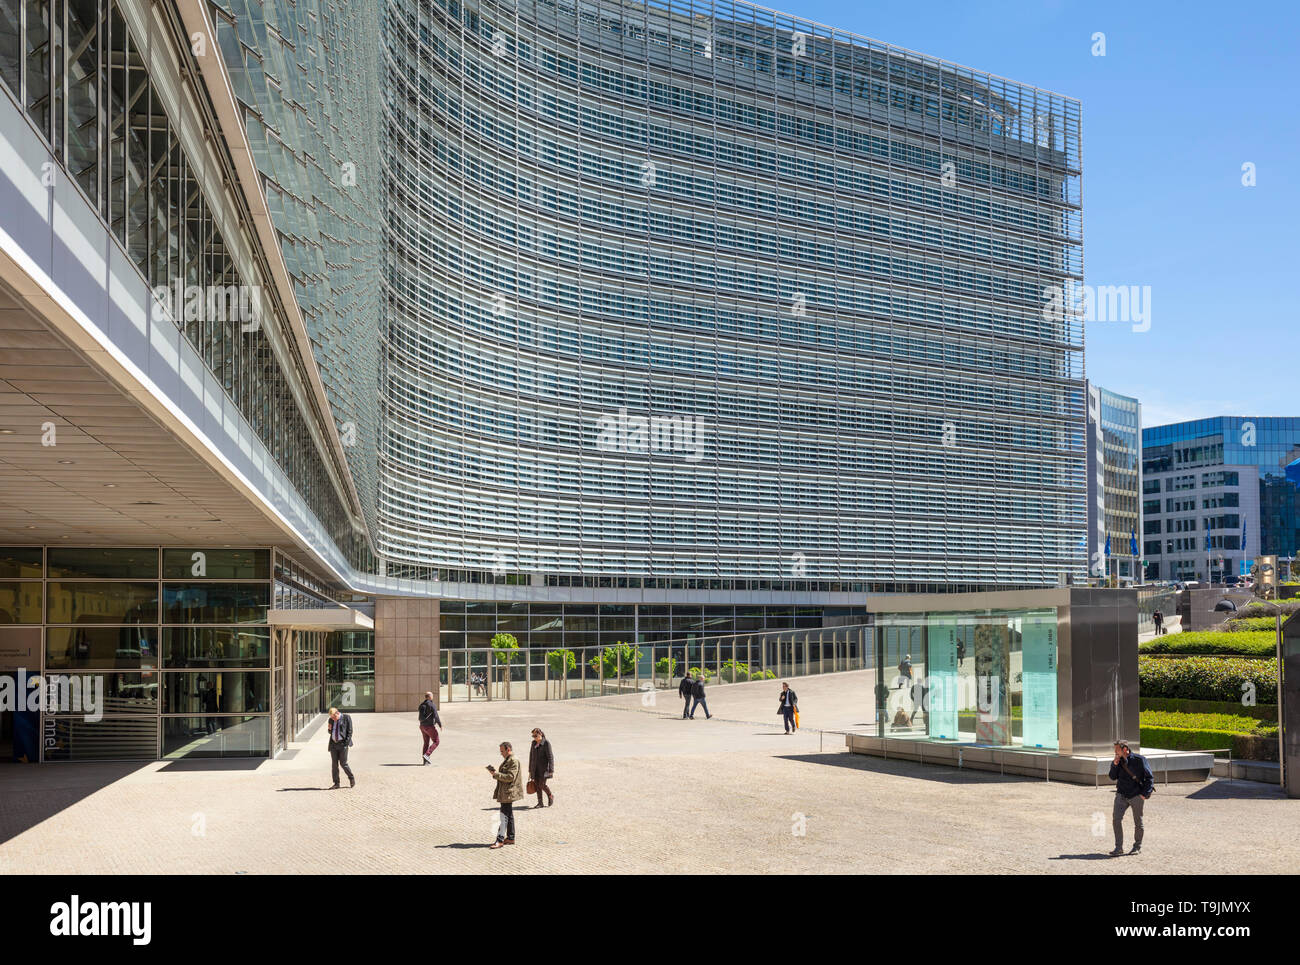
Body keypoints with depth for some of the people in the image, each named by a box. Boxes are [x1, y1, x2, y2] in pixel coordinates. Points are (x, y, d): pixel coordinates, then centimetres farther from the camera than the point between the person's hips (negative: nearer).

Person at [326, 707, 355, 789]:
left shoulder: (346, 718, -4)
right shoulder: (331, 720, 10)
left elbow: (349, 731, -4)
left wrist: (346, 743, -12)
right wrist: (329, 729, -4)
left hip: (342, 743, -5)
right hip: (333, 744, 5)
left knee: (343, 763, -6)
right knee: (334, 764, 3)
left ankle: (351, 779, 16)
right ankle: (336, 784, 8)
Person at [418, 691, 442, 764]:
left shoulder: (421, 705, 8)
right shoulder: (432, 705, -15)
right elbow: (436, 716, -20)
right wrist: (440, 725, -7)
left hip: (422, 726, 7)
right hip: (430, 726, -7)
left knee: (426, 743, 16)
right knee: (436, 742, 5)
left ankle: (425, 760, 13)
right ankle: (427, 755, -12)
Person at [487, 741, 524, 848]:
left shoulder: (514, 761, -15)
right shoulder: (507, 760, 17)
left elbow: (510, 777, -22)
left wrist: (496, 774, -20)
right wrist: (495, 773, 11)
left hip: (509, 792, -11)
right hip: (505, 792, 11)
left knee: (504, 815, -11)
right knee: (508, 815, 15)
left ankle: (500, 839, -13)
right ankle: (510, 838, 22)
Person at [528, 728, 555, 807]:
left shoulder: (546, 743, -9)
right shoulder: (534, 743, 10)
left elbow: (550, 757, -11)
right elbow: (531, 756, 16)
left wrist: (551, 771, -16)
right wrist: (530, 770, 16)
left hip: (543, 768, -6)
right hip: (535, 769, 6)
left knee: (542, 785, -11)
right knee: (537, 786, 2)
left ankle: (550, 796, 15)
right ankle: (540, 803, 8)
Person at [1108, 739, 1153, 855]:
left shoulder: (1139, 760, -8)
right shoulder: (1118, 761, 6)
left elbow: (1150, 777, -4)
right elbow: (1113, 777, 6)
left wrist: (1144, 794, -10)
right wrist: (1115, 764, -8)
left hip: (1136, 795, -3)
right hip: (1121, 794, 3)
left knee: (1138, 822, 7)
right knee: (1116, 818, -11)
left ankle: (1137, 846, 25)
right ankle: (1119, 848, -7)